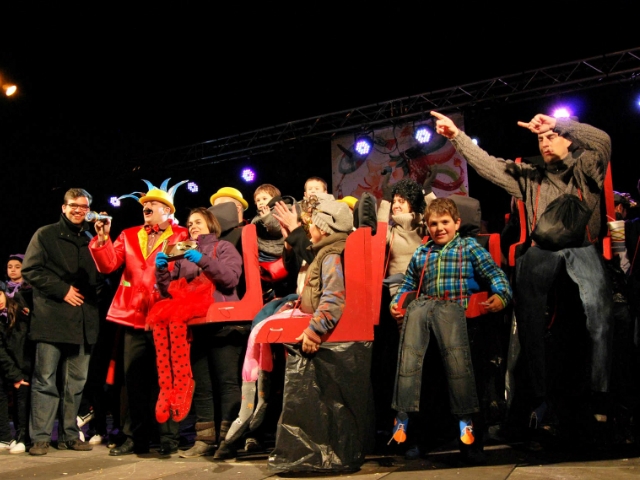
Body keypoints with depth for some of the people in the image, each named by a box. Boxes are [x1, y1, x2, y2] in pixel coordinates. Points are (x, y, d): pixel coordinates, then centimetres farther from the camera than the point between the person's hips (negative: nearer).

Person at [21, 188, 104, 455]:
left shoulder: (92, 241, 16)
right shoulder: (45, 235, 5)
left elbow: (103, 274, 18)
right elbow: (30, 270, -4)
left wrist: (92, 292, -2)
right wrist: (63, 290, -11)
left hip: (83, 320, 4)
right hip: (52, 318, -4)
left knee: (76, 381, 8)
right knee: (45, 380, -2)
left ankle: (70, 435, 17)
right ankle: (40, 437, 5)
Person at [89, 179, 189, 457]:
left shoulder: (182, 237, 0)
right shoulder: (129, 236, 16)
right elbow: (108, 265, 4)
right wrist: (103, 238, -8)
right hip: (134, 317, 5)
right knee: (134, 379, 10)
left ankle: (168, 439, 10)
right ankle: (135, 438, 21)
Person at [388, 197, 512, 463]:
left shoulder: (469, 246, 18)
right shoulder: (421, 253, 28)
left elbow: (494, 273, 10)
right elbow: (407, 284, 33)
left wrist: (500, 294, -9)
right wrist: (395, 302, 15)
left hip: (453, 305, -3)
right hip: (423, 303, 3)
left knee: (455, 352, -26)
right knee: (409, 350, -19)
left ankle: (465, 418, -19)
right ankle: (403, 416, -17)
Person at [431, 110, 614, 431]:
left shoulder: (585, 169, 19)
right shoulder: (529, 177, 26)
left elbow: (602, 141, 0)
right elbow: (487, 165, 18)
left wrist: (558, 124, -9)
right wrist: (457, 137, 11)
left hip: (582, 246, -1)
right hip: (541, 248, 2)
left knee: (598, 310, -24)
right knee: (528, 316, -20)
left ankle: (599, 396, -18)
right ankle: (538, 396, -15)